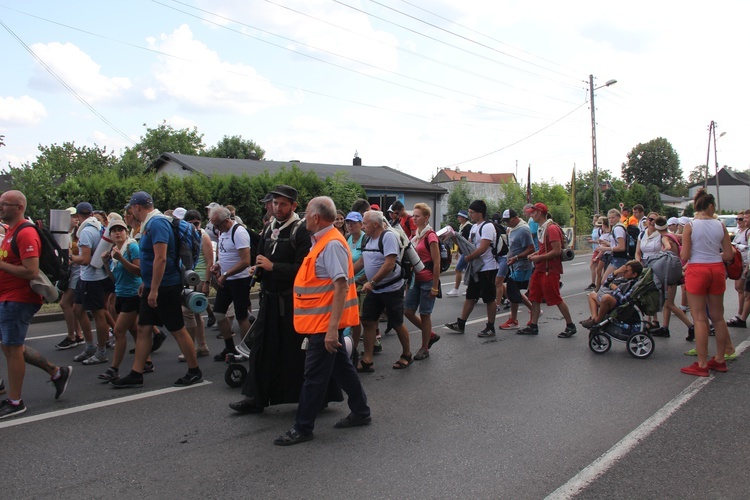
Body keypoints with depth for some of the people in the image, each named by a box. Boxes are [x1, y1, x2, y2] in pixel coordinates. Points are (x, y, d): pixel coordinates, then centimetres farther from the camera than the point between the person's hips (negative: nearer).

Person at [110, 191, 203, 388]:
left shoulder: (157, 223, -18)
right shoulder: (149, 224, 14)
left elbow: (161, 258, -25)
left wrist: (154, 289, -24)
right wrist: (146, 283, 23)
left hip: (165, 287, -10)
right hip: (153, 287, 10)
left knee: (178, 330, 0)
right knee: (143, 329, 9)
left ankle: (194, 371, 13)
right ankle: (135, 375, 15)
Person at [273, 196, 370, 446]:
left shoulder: (331, 244, -20)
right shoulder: (323, 241, 11)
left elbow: (341, 286, -26)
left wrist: (332, 327, -28)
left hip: (325, 322, -10)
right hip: (326, 322, 10)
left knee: (314, 375, 0)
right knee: (341, 366, 18)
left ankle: (303, 428, 10)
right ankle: (360, 412, 31)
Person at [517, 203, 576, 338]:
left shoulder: (552, 228, -17)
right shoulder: (542, 229, 14)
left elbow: (557, 251, -23)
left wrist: (539, 257, -17)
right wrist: (535, 254, 9)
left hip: (550, 270, -10)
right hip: (540, 269, 10)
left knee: (556, 299, -2)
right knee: (534, 297, 9)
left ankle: (570, 326, 11)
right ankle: (533, 326, 16)